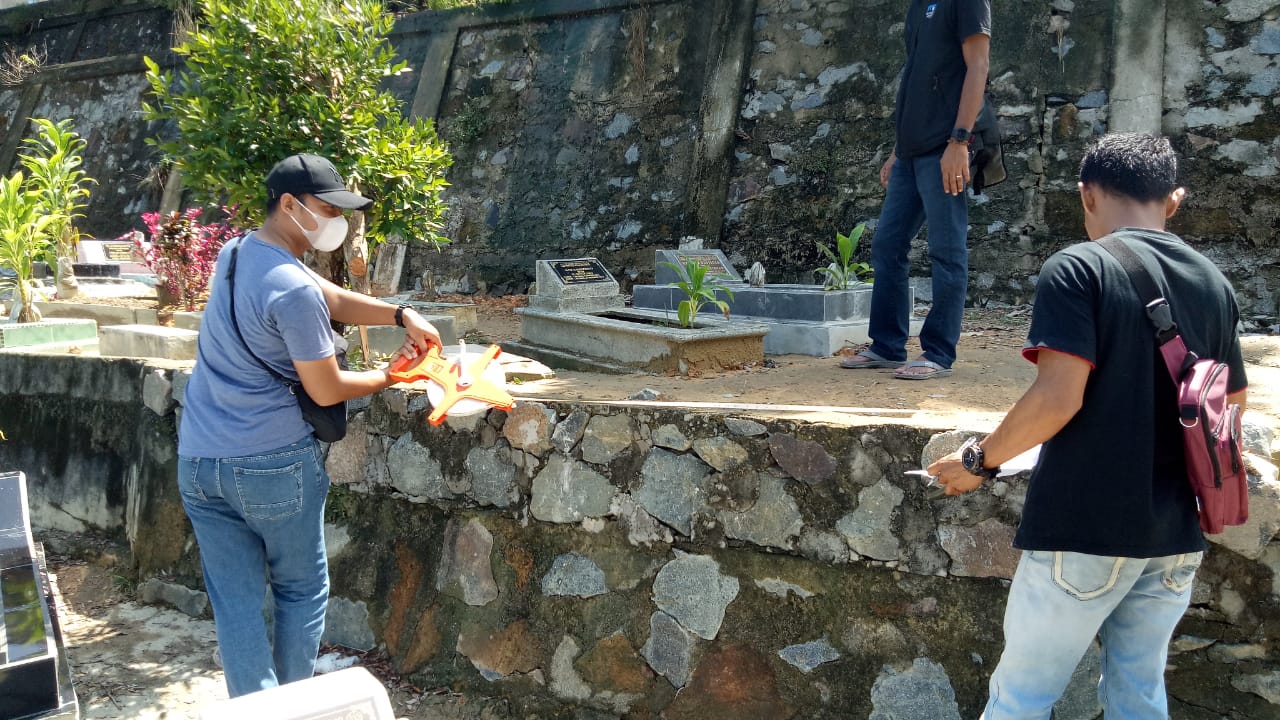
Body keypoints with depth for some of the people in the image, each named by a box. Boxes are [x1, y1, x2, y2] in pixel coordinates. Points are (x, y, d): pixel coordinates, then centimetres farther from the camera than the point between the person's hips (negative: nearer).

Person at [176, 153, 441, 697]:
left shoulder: (235, 254, 8)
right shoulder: (294, 289, -20)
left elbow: (333, 299, 10)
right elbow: (327, 391, -13)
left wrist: (402, 315, -2)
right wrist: (390, 375, 3)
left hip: (198, 463, 7)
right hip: (274, 465, -7)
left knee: (235, 605, 8)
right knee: (301, 592, 13)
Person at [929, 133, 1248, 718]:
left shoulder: (1079, 269, -12)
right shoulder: (1215, 284, 8)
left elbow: (1057, 398, -21)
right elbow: (1233, 402, 19)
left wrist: (979, 461, -7)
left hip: (1086, 525, -6)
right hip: (1175, 533, 6)